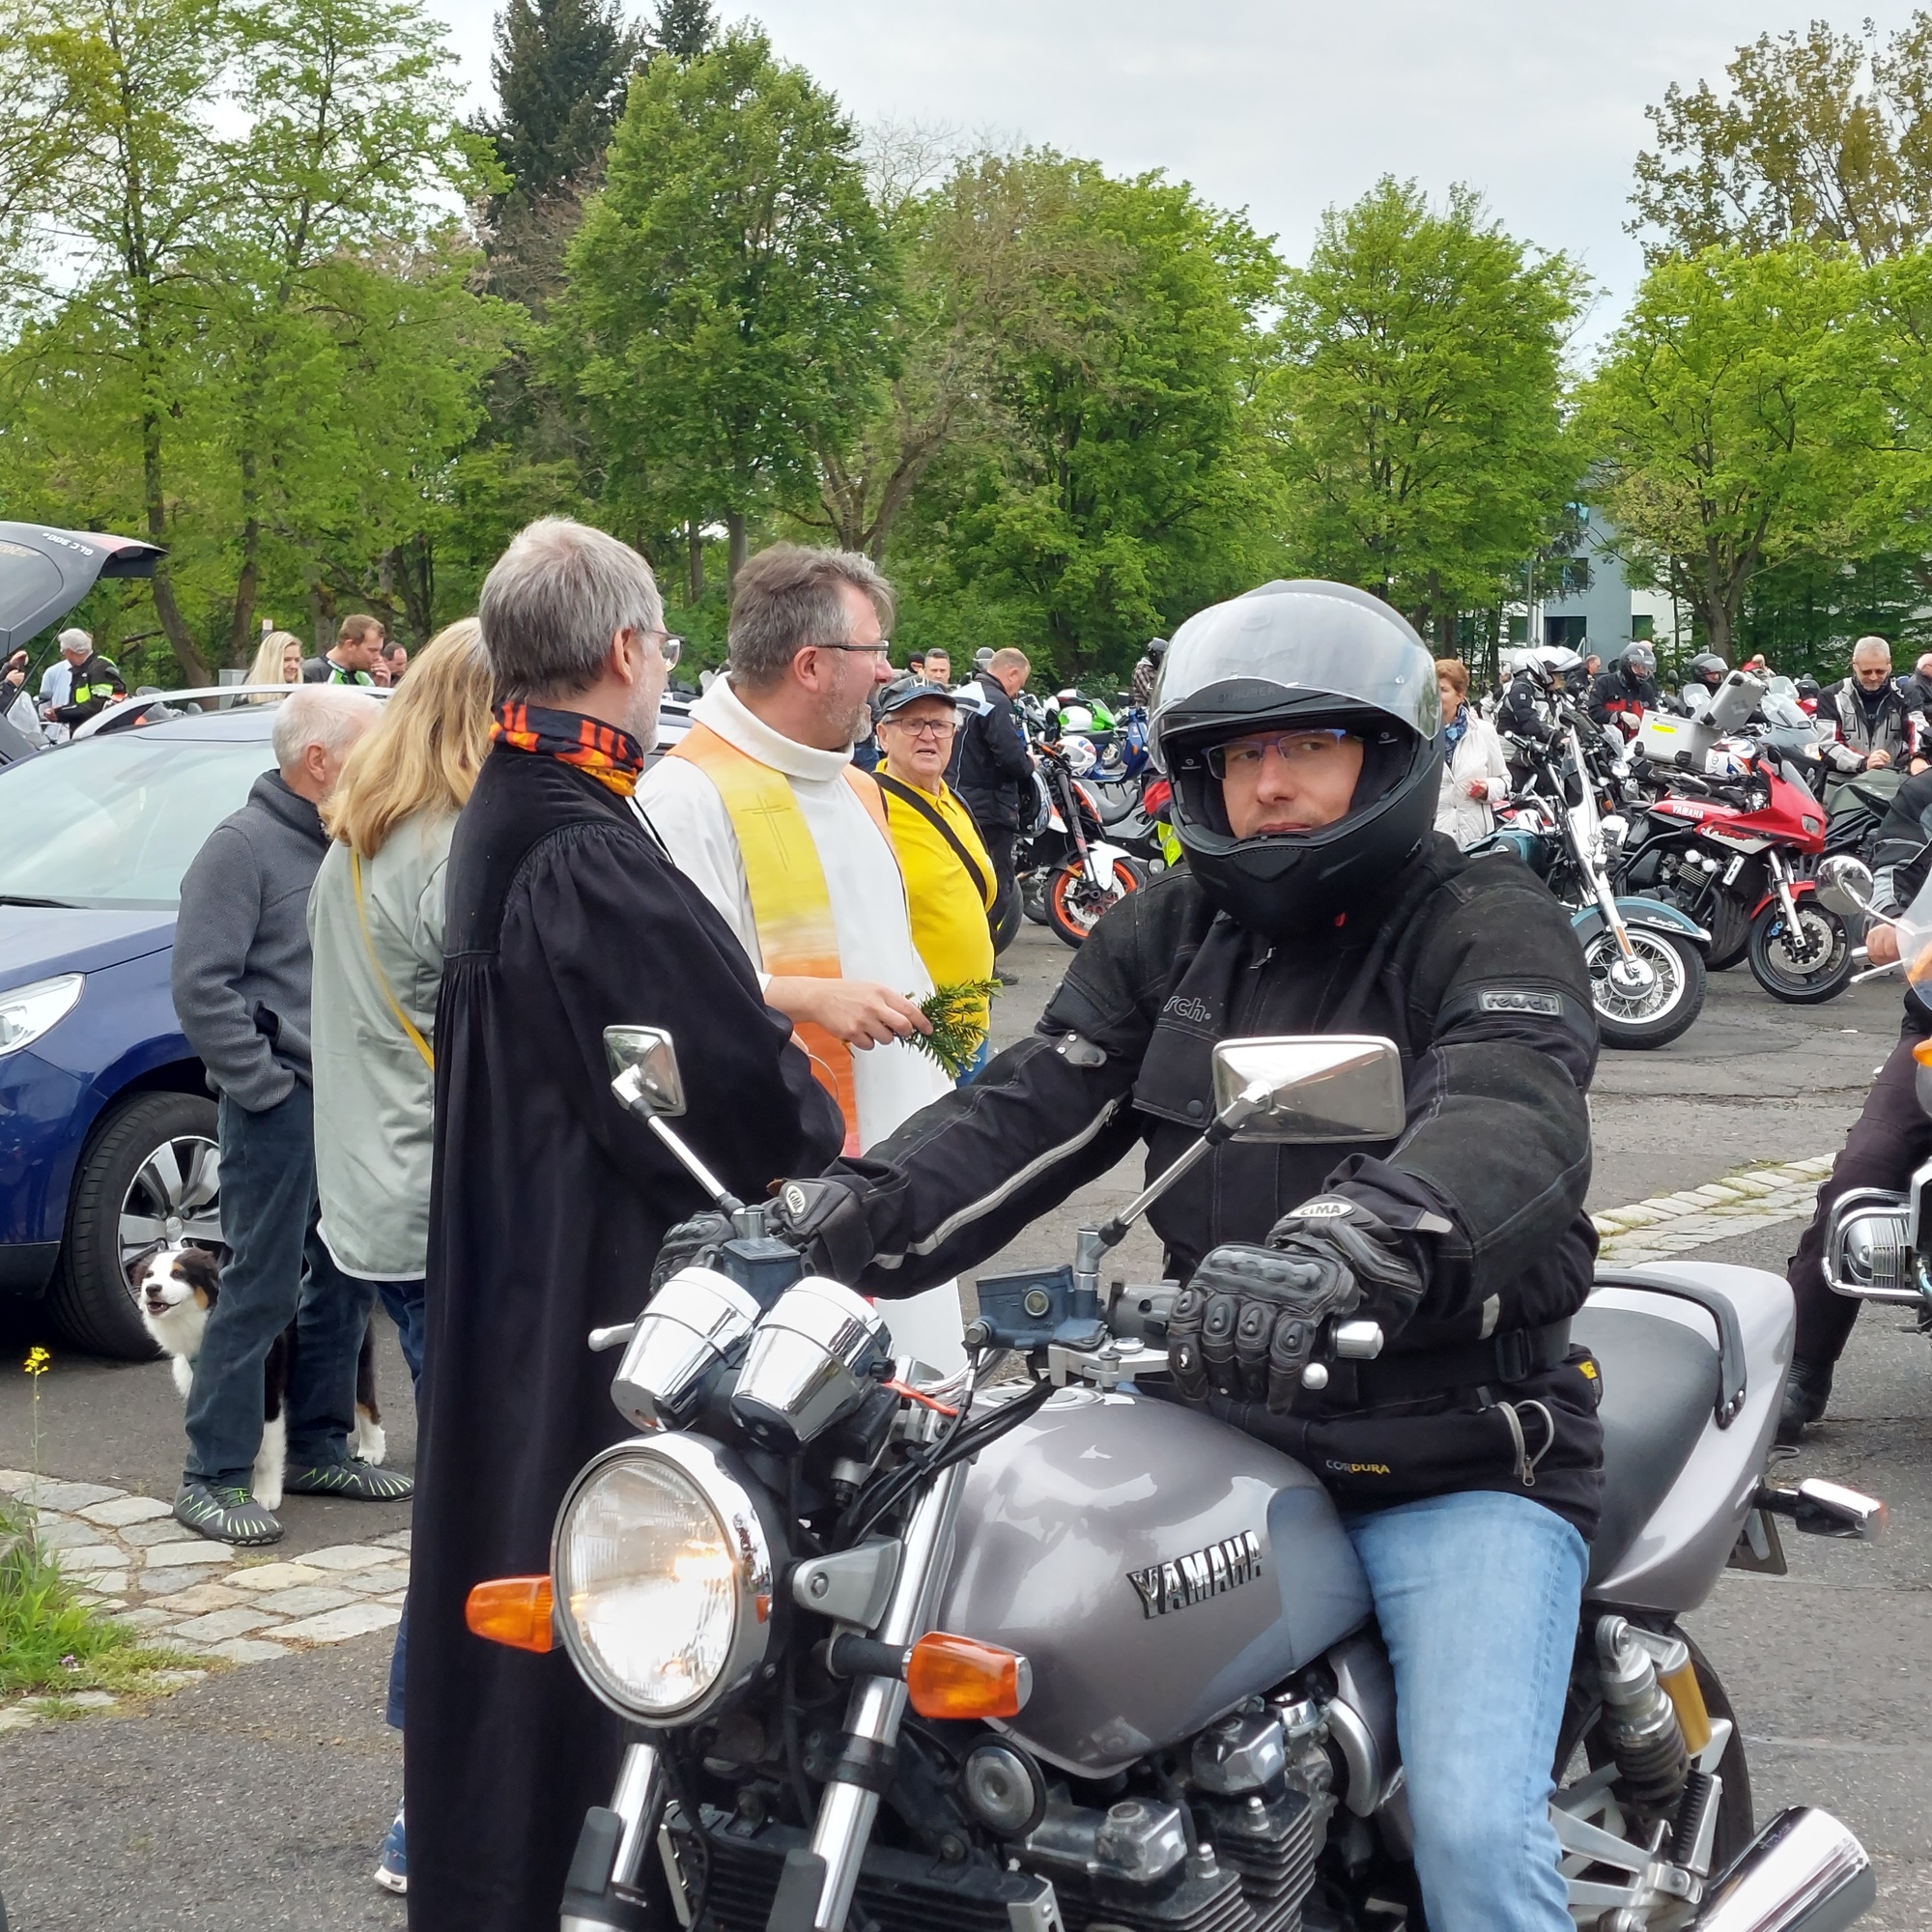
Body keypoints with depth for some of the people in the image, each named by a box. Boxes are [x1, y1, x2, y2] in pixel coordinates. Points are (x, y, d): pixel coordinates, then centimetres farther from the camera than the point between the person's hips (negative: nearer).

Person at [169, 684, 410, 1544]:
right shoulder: (245, 845, -10)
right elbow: (202, 986, -16)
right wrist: (266, 1086, -17)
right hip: (283, 1109, -8)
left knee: (346, 1281, 13)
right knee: (259, 1293, -6)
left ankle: (317, 1448, 25)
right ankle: (213, 1476, 1)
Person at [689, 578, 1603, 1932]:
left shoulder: (1493, 927, -6)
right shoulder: (1168, 934, 11)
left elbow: (1515, 1123, -27)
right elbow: (1028, 1113, 0)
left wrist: (1341, 1247, -48)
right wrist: (834, 1220, -18)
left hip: (1460, 1452, -5)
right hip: (1228, 1427, 5)